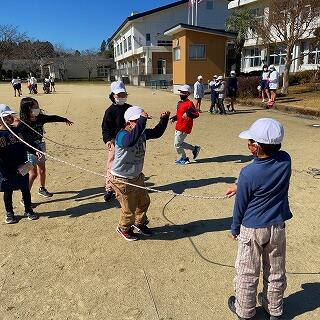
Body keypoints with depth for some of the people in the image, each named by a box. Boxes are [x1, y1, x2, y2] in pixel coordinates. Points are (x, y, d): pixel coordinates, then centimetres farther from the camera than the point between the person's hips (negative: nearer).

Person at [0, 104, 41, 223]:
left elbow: (26, 144, 11)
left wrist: (35, 152, -4)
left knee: (25, 189, 12)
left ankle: (28, 210, 28)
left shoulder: (17, 131, 3)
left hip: (22, 168, 4)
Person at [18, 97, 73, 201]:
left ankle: (42, 189, 43)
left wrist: (65, 120, 29)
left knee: (42, 170, 19)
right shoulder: (22, 124, -22)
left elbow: (52, 118, 12)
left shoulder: (40, 118, -4)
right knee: (33, 174, -5)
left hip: (40, 147, 7)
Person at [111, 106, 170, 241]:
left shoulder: (142, 133, -4)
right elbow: (131, 140, -52)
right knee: (129, 209, 8)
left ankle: (139, 224, 50)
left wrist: (164, 119, -6)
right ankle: (123, 228, 38)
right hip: (122, 180, -8)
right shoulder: (122, 135, -28)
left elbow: (157, 132, 10)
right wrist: (142, 121, -51)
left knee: (144, 202, 24)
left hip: (137, 176, 8)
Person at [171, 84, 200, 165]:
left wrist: (188, 114, -37)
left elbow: (196, 114, -21)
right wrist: (174, 118, 8)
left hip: (184, 128, -9)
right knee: (179, 143, 18)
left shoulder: (189, 103, -15)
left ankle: (183, 159, 17)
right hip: (178, 127, 10)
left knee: (177, 144, -2)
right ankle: (194, 149, 30)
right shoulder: (179, 103, 12)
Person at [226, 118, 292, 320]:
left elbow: (240, 206, -11)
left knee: (247, 273, 15)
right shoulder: (285, 160, -13)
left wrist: (235, 229, 5)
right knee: (275, 272, 21)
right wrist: (239, 187, 11)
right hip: (277, 227, 5)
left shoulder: (248, 174, -25)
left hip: (252, 229, -5)